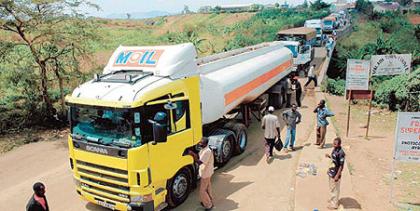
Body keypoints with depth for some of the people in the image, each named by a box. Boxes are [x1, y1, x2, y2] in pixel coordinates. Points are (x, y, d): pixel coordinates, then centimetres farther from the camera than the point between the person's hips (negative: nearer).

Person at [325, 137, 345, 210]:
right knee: (331, 187, 23)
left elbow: (341, 165, -22)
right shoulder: (334, 149, 1)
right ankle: (332, 199, 42)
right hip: (331, 172, 9)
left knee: (335, 188, 6)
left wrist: (337, 175, -20)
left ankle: (334, 204, 19)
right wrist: (329, 156, -1)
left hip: (336, 173, -9)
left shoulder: (341, 153, -25)